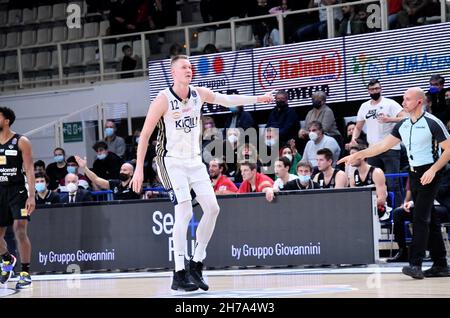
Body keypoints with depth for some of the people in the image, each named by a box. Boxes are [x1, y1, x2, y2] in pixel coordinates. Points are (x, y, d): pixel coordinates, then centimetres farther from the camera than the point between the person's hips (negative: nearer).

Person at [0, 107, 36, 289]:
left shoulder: (21, 142, -4)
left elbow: (29, 170, -8)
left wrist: (31, 196, -16)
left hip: (17, 191, -5)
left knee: (20, 231, -14)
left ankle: (26, 273, -5)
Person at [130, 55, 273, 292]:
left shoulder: (199, 94, 1)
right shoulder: (163, 100, -15)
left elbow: (228, 100, 17)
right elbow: (145, 135, -12)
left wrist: (257, 99, 16)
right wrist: (139, 169, -15)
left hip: (194, 161, 6)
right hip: (172, 162, -6)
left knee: (212, 208, -2)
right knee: (185, 212, -18)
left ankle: (196, 264, 12)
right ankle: (179, 275, -15)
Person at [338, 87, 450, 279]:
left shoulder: (432, 123, -12)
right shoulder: (403, 126, 10)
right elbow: (383, 146, 13)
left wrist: (433, 170, -21)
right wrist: (357, 155, 8)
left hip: (429, 174, -7)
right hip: (414, 174, 7)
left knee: (420, 219, -15)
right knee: (429, 220, 9)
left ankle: (415, 264, -19)